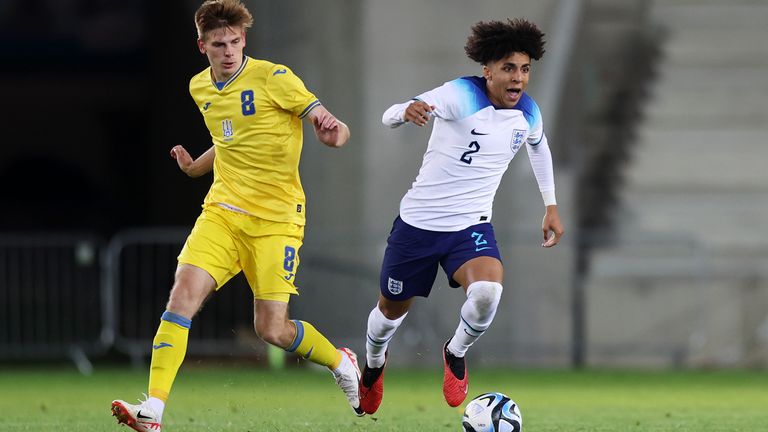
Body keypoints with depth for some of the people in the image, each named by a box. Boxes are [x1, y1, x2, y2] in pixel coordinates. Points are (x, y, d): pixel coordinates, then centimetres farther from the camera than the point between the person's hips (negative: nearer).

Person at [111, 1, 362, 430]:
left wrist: (333, 132, -35)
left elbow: (330, 125, -13)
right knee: (184, 293, -17)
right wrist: (195, 167, 22)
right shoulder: (201, 88, 11)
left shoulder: (274, 78, -9)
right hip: (223, 212, 5)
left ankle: (343, 365, 26)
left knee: (272, 330, -7)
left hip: (276, 217, -5)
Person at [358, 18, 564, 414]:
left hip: (471, 226, 2)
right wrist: (406, 112, -55)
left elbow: (538, 146, 23)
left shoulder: (528, 114, -3)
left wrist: (551, 205, 24)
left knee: (488, 290, -29)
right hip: (419, 222, -2)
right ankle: (374, 363, 52)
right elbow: (390, 116, -30)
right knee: (392, 308, 15)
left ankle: (456, 353, 3)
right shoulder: (461, 95, -20)